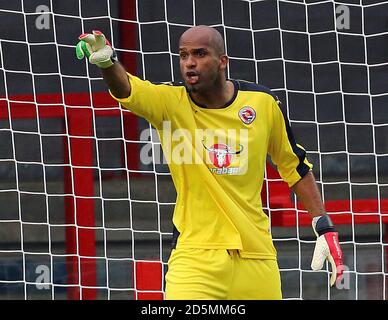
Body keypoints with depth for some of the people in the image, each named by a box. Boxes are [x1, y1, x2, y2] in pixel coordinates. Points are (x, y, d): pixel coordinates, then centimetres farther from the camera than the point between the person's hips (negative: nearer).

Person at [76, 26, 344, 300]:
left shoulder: (263, 102, 2)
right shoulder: (170, 102, -5)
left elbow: (295, 166, 13)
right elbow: (126, 89, -25)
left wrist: (324, 228, 9)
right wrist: (107, 61, -47)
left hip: (257, 255, 2)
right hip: (195, 254, -2)